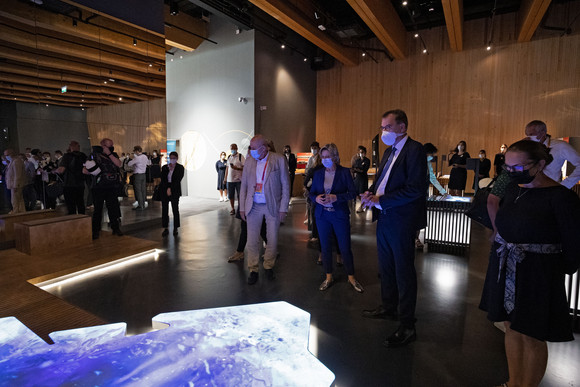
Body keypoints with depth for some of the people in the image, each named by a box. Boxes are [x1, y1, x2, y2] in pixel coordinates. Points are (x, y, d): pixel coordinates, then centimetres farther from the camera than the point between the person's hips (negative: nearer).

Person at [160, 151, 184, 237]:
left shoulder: (180, 168, 2)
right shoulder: (164, 167, 10)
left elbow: (178, 180, -7)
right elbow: (162, 179, 1)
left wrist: (170, 188, -14)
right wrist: (167, 189, -13)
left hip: (175, 191, -3)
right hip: (164, 190, 3)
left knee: (175, 210, 1)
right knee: (164, 210, 2)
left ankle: (175, 228, 10)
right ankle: (166, 228, 8)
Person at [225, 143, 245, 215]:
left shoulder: (241, 157, -4)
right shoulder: (229, 157, 14)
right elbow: (227, 168, 19)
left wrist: (236, 168, -22)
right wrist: (225, 178, 16)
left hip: (238, 180, -5)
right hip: (230, 180, 5)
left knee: (240, 196, -1)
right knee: (230, 196, 8)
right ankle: (232, 209, 20)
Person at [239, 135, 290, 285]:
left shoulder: (279, 160, -6)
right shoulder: (250, 161, 3)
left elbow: (285, 185, -3)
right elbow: (244, 186, 9)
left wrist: (283, 209, -7)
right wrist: (242, 207, 4)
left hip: (272, 206, -2)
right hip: (253, 206, 2)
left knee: (272, 240, 8)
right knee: (252, 241, 5)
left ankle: (269, 267, 30)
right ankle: (253, 270, 21)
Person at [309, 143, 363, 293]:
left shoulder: (344, 172, -5)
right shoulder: (318, 174, 6)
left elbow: (353, 193, -8)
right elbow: (311, 193, 10)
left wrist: (335, 197, -22)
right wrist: (316, 198, -13)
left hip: (340, 215, -3)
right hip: (322, 215, 3)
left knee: (345, 247, 3)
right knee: (325, 247, 10)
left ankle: (351, 278, 21)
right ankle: (329, 277, 26)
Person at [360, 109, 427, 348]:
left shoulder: (414, 150, -13)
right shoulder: (389, 151, 15)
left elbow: (415, 189, -21)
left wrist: (380, 200, -21)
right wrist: (371, 193, -1)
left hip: (401, 221, -9)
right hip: (384, 218, 9)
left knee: (403, 272, 0)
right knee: (386, 267, 20)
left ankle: (407, 327, 13)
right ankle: (388, 308, 38)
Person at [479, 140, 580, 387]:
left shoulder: (560, 197, -16)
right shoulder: (513, 188, 4)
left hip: (537, 274, -7)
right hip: (505, 269, 7)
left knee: (532, 337, 8)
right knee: (511, 327, 19)